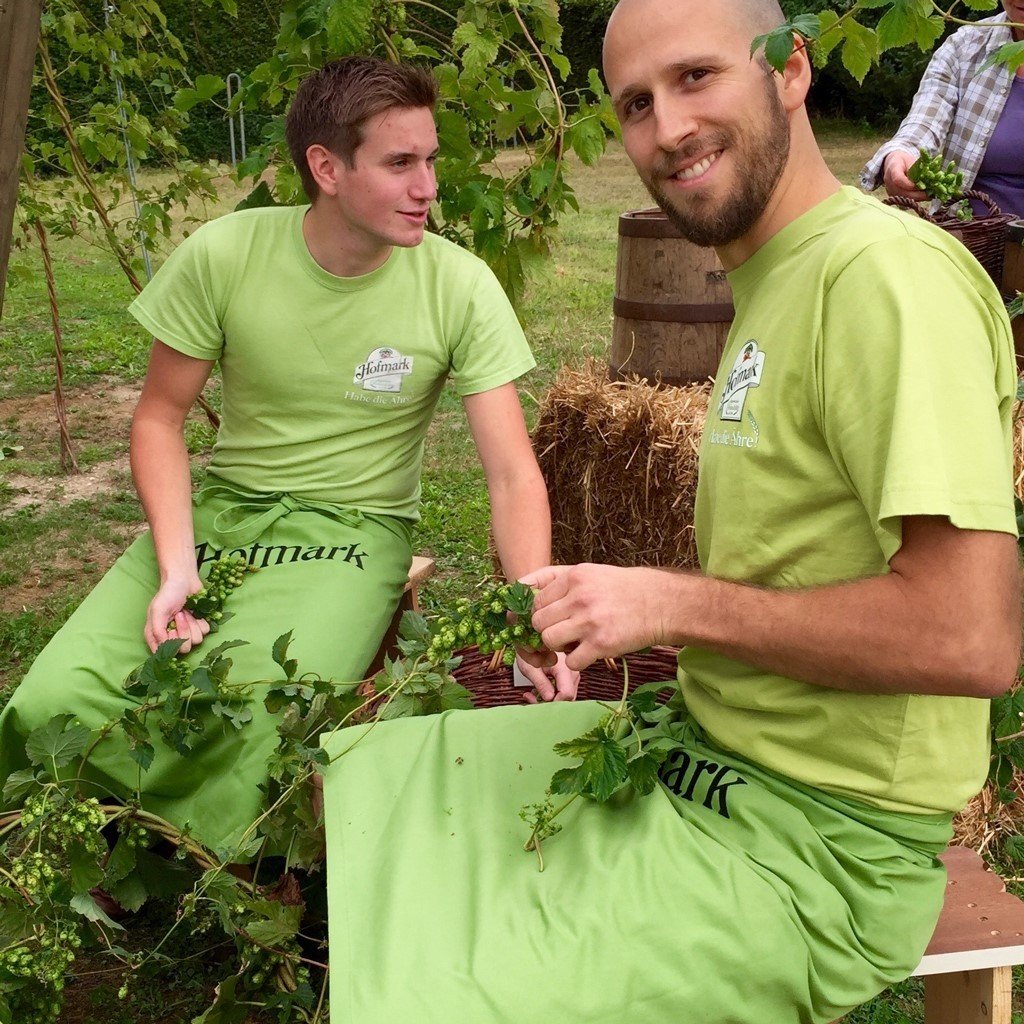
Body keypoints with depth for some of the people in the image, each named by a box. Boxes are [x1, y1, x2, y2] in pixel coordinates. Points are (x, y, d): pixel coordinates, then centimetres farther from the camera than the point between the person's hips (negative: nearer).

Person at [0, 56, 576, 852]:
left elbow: (514, 475, -12)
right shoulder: (224, 255, -10)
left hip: (353, 529, -2)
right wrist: (175, 566, -15)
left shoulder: (461, 287, -12)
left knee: (246, 736, -30)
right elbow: (161, 417, 0)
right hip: (218, 510, 2)